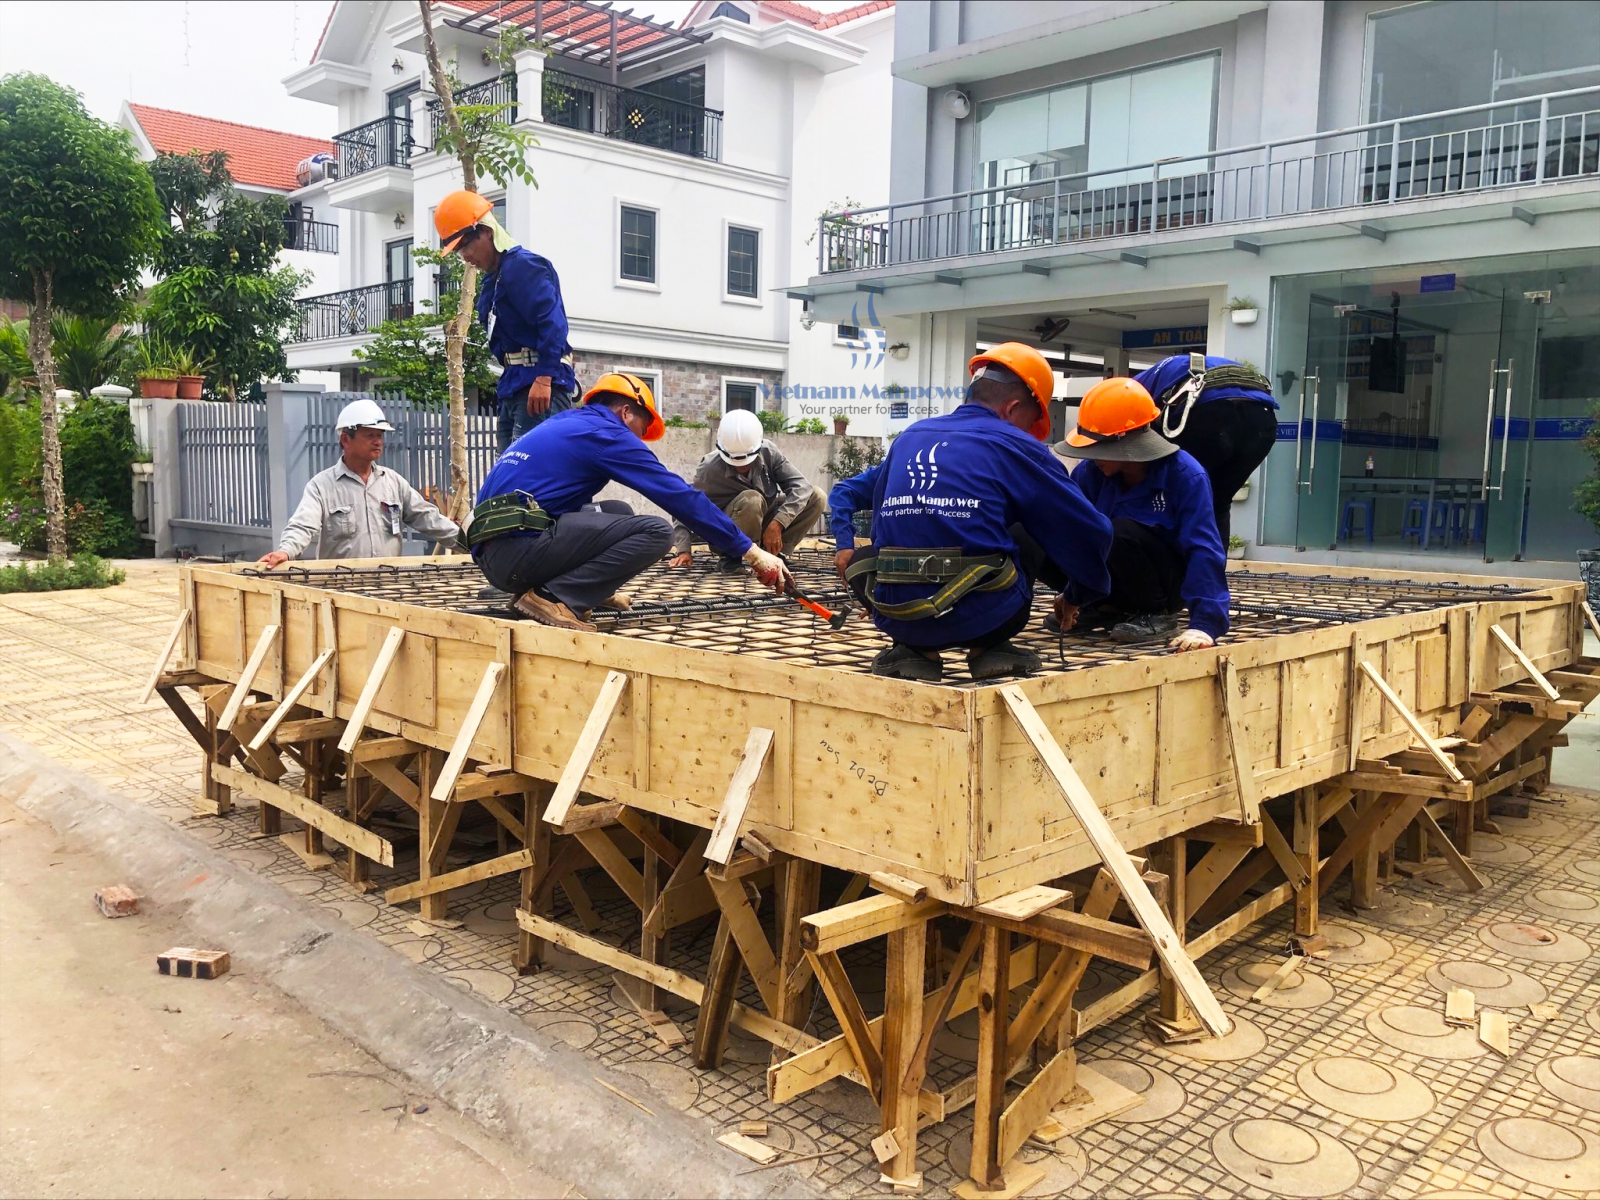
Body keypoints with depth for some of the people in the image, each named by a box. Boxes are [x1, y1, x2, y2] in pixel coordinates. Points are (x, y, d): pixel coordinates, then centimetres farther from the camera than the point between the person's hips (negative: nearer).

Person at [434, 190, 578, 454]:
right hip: (514, 386, 10)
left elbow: (552, 322, -20)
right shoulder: (492, 279, 21)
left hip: (540, 386, -10)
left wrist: (544, 378, -25)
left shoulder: (522, 266, -10)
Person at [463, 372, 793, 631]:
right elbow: (683, 498, -3)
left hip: (492, 554, 9)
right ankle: (555, 597, -16)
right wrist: (752, 552, -1)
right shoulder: (607, 433, -1)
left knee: (619, 513, 21)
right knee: (655, 531, -11)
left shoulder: (560, 424, 24)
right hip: (519, 549, -9)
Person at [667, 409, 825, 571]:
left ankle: (771, 553, -7)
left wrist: (777, 523, -32)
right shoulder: (709, 469, -23)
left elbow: (800, 486, -20)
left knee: (816, 497, -13)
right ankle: (735, 556, -14)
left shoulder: (768, 452, -15)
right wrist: (683, 550, -30)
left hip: (767, 525, 5)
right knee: (751, 500, -36)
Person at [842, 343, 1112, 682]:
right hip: (981, 617, -3)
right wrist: (1095, 585, 30)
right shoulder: (1015, 446, 3)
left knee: (861, 557, 33)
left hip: (895, 616, 3)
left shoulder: (907, 439, 16)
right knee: (1034, 533, 21)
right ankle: (990, 647, 10)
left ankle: (914, 650, 11)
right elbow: (1089, 534, 9)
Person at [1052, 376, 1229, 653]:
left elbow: (1204, 550, -30)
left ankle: (1156, 614, -10)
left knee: (1122, 531, -33)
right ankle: (1111, 606, 6)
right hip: (1123, 586, 5)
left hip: (1170, 584, -5)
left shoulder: (1185, 475, -24)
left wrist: (1205, 623, -38)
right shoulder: (1090, 472, -13)